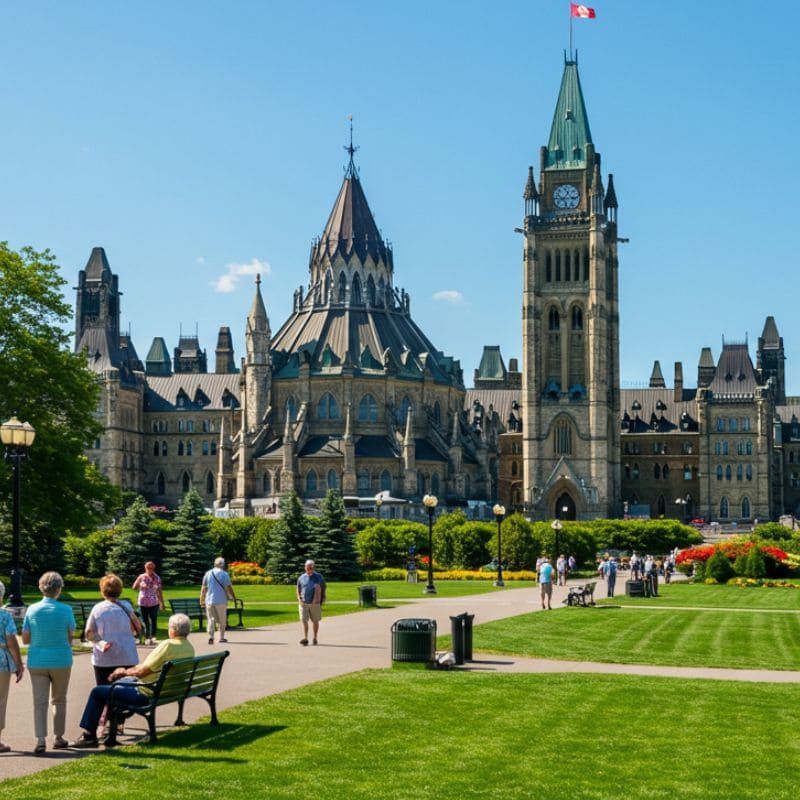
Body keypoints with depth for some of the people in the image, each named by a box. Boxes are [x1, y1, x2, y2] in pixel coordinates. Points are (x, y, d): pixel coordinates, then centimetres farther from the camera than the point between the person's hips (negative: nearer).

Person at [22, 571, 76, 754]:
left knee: (39, 702, 3)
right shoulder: (65, 610, -10)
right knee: (59, 700, 16)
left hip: (37, 662, 1)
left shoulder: (32, 610, -4)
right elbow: (70, 637, -3)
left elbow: (25, 639, -1)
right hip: (61, 660, -1)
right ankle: (58, 738, 23)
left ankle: (40, 740, -9)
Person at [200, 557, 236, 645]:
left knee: (211, 619, 4)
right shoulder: (224, 574, -6)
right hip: (221, 601, -3)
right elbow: (228, 587, -8)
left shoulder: (208, 574, 6)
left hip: (210, 600, 3)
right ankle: (221, 637, 15)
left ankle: (210, 636, -13)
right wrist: (233, 597, 4)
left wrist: (201, 599, 12)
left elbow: (204, 588, 6)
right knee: (222, 620, 10)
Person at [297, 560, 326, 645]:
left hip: (315, 603, -1)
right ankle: (305, 639, -10)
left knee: (315, 621, 6)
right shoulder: (301, 578, 8)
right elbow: (298, 590, 13)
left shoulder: (318, 577, 2)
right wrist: (299, 599, -2)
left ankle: (315, 638, 17)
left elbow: (322, 590, 4)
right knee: (304, 620, -9)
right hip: (304, 603, 1)